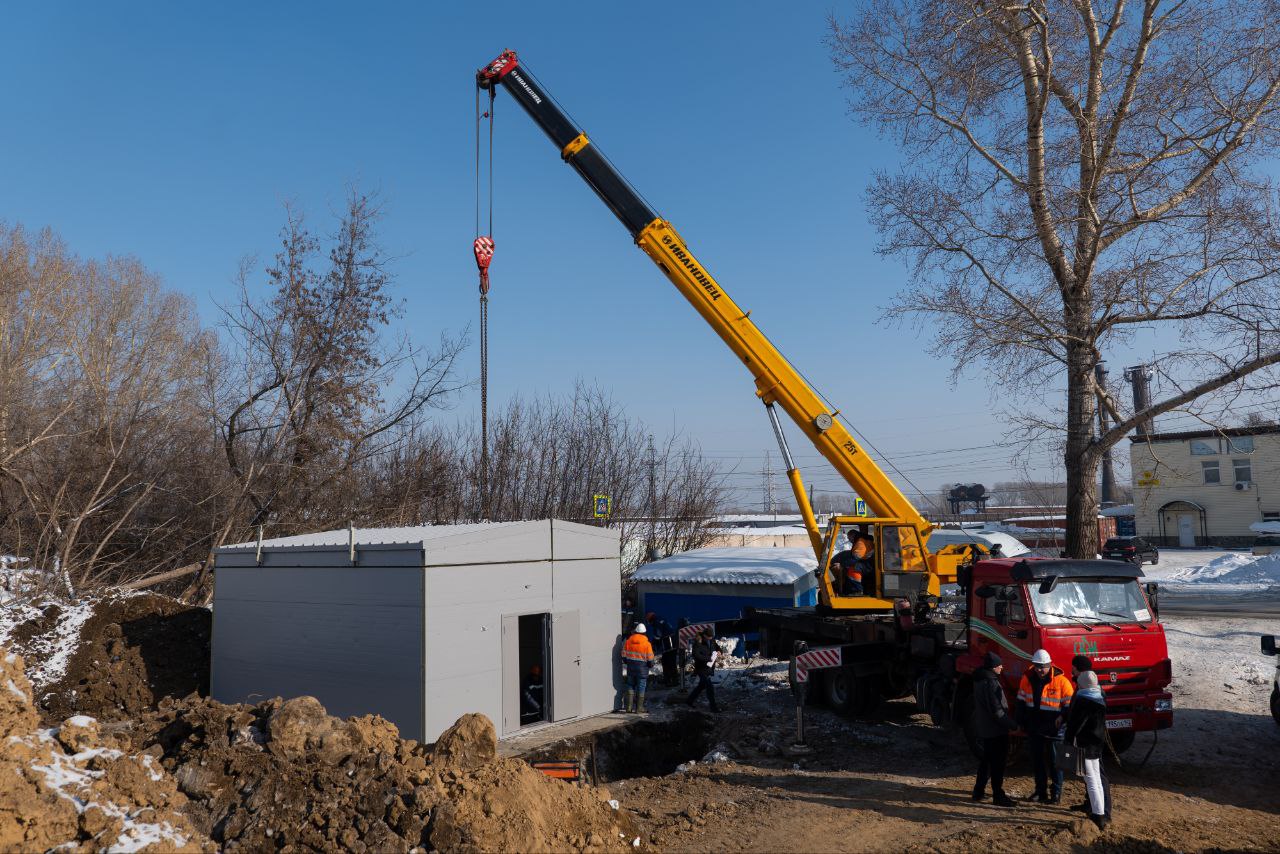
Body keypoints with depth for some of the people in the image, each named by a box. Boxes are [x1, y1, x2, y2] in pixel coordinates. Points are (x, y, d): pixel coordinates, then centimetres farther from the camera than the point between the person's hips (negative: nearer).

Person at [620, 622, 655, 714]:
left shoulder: (628, 641, -2)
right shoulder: (646, 643, -11)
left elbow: (624, 655, 4)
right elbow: (650, 658, -7)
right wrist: (651, 664, 12)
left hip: (631, 667, 3)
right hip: (642, 668, -3)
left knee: (630, 686, 14)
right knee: (640, 688, 4)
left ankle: (629, 707, 12)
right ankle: (639, 708, 7)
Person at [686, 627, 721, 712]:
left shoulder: (712, 640, 2)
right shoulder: (698, 643, -19)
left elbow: (716, 647, 21)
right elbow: (696, 655, -29)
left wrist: (718, 651, -2)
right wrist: (709, 658, -30)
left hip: (709, 668, 8)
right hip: (701, 669, -8)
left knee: (702, 685, 19)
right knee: (710, 687, -8)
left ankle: (690, 700, 35)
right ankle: (713, 707, 3)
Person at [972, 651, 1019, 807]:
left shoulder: (979, 680, 8)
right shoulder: (990, 683, -23)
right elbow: (996, 710, -24)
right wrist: (1013, 724, -17)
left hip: (983, 728, 10)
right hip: (996, 730, -10)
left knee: (986, 759, 19)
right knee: (998, 763, 0)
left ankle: (979, 791, 26)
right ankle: (998, 796, 7)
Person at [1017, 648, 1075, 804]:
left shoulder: (1061, 681, -13)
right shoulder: (1027, 679, 0)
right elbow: (1021, 701, 11)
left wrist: (1062, 718, -17)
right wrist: (1022, 722, 9)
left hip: (1053, 730, -5)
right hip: (1034, 727, 5)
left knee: (1054, 761, 4)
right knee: (1037, 760, 13)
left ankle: (1056, 793, 15)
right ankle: (1041, 791, 26)